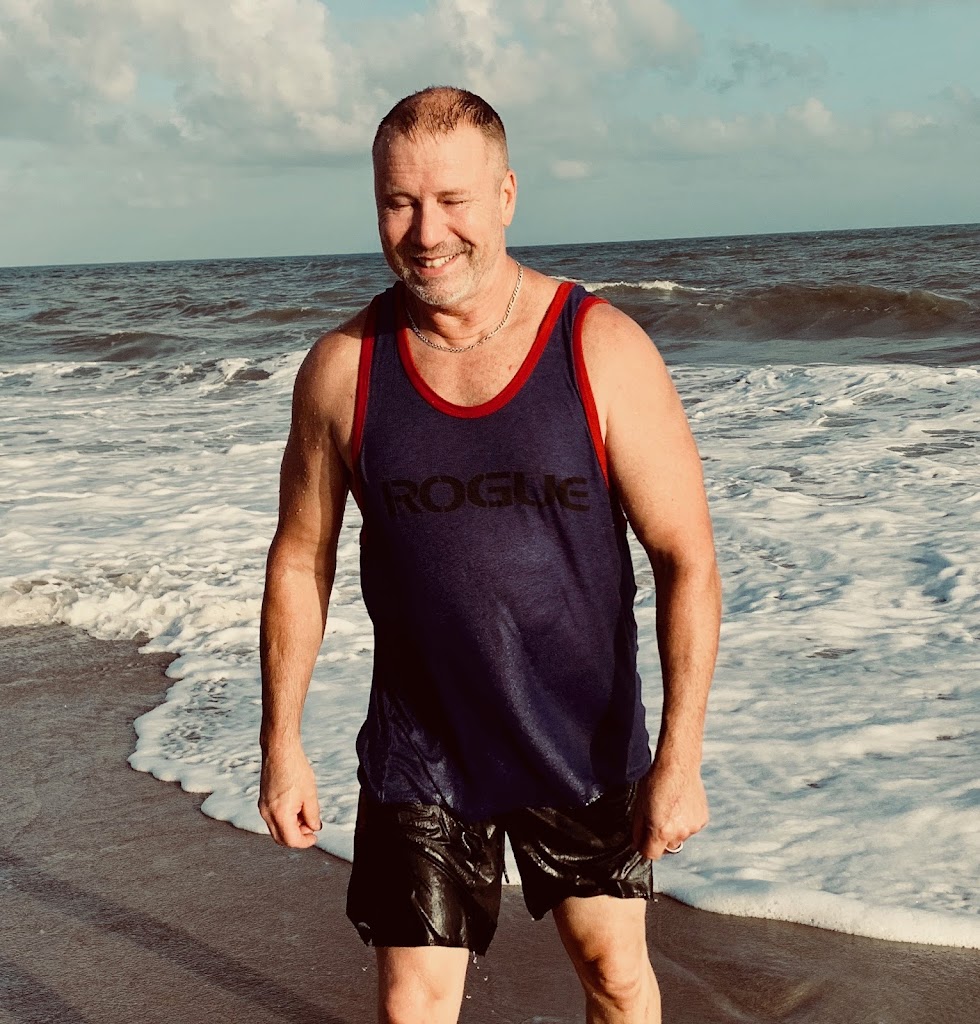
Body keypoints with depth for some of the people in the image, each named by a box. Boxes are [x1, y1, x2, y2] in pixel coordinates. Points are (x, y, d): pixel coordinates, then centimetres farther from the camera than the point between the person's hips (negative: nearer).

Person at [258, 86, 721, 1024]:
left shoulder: (604, 351, -14)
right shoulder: (342, 369, -9)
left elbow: (687, 558, -12)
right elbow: (300, 561, 2)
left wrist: (680, 756, -16)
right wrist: (281, 745, 3)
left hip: (585, 744, 0)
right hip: (419, 755, 1)